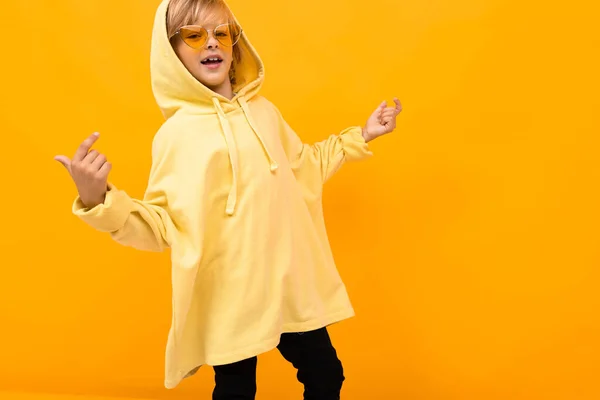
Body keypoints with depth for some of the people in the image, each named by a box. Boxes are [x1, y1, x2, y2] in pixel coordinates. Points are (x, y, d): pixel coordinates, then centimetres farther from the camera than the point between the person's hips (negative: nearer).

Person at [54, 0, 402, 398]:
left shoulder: (263, 110, 6)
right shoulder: (177, 133, -10)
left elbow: (301, 169, 20)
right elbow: (162, 226, -13)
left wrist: (360, 136, 20)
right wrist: (98, 200, -30)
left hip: (292, 282, 5)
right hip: (232, 297, -5)